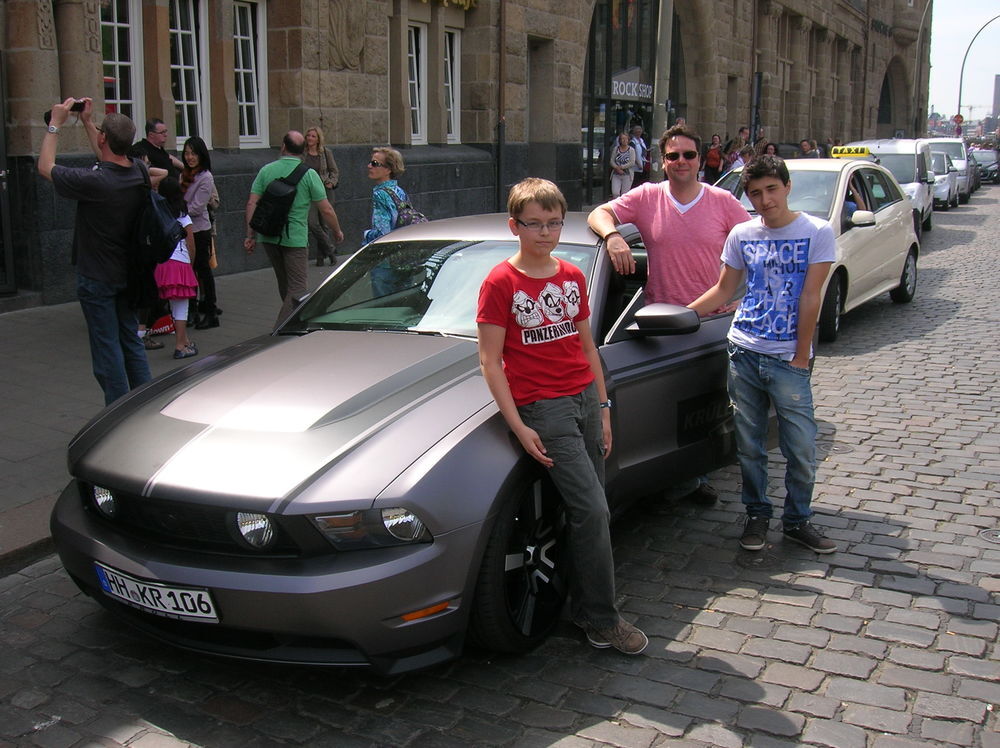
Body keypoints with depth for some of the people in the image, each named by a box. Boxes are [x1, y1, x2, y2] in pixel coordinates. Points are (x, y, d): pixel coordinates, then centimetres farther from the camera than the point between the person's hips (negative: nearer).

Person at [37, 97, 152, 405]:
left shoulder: (93, 181, -24)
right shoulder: (138, 174, -5)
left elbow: (45, 167, -8)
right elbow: (110, 159, 19)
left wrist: (55, 124, 3)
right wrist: (87, 121, 25)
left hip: (96, 278, -6)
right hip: (127, 273, 7)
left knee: (107, 348, 0)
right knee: (131, 341, 16)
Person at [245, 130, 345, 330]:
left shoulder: (266, 170, 3)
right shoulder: (308, 174, -6)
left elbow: (252, 204, 0)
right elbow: (326, 210, -6)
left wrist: (250, 236, 5)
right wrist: (337, 232, 10)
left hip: (269, 237, 5)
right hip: (295, 238, -5)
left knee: (285, 285, 20)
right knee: (296, 288, -1)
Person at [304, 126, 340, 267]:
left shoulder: (326, 152, 3)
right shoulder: (302, 153, 3)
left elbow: (334, 170, 10)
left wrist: (332, 182, -6)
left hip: (324, 190, 0)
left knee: (322, 224, 3)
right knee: (313, 224, -12)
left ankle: (320, 256, 16)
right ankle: (331, 252, 2)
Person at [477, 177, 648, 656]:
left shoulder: (572, 277, 11)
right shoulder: (501, 283, -7)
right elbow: (490, 362, -8)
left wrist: (603, 407, 12)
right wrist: (519, 427, -13)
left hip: (585, 399, 6)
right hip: (543, 408, -6)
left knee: (589, 512, 7)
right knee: (592, 512, -10)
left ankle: (585, 610, 23)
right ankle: (602, 622, 2)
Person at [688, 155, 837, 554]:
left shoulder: (817, 232, -4)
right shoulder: (742, 234, 7)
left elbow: (810, 298, -6)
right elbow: (724, 289, 15)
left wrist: (801, 356, -7)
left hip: (788, 360, -3)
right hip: (743, 352, 3)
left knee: (801, 449, -1)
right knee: (749, 444, 8)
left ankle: (798, 520, 17)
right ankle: (757, 515, 25)